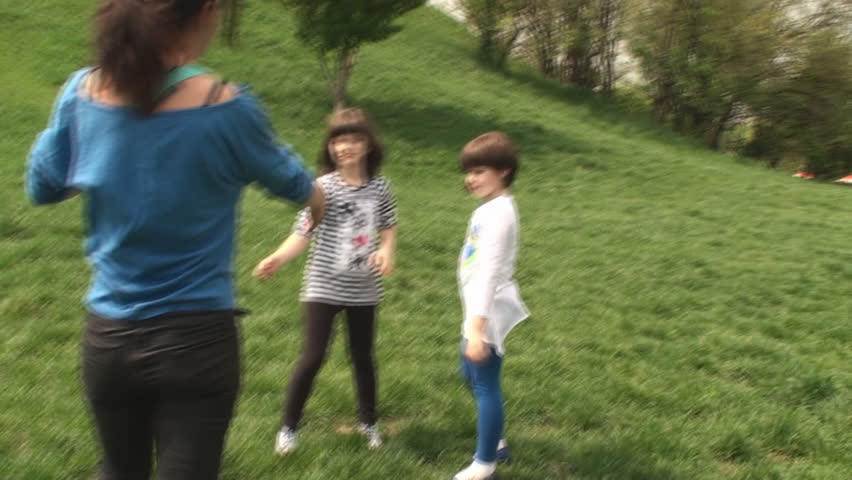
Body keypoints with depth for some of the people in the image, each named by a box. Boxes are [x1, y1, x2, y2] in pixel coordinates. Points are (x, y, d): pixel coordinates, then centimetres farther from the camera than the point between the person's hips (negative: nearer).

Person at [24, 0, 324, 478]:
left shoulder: (82, 93, -6)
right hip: (197, 338, -4)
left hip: (108, 337, 5)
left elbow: (43, 186, 10)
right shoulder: (226, 106, -16)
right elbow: (290, 182, 3)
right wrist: (319, 200, 25)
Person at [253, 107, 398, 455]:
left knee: (363, 356, 16)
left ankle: (369, 422, 35)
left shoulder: (380, 187, -2)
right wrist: (278, 258, -32)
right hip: (324, 287, -3)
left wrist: (386, 251, -11)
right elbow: (303, 233, -15)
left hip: (364, 290, 3)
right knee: (312, 358, -2)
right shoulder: (323, 187, -11)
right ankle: (288, 427, 17)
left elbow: (388, 227, 9)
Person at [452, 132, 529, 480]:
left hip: (489, 312, -10)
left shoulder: (498, 213, -19)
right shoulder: (490, 208, 11)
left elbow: (490, 272, -26)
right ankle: (494, 442, 40)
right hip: (479, 309, 11)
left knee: (486, 384, 1)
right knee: (472, 375, 22)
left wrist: (477, 327, -29)